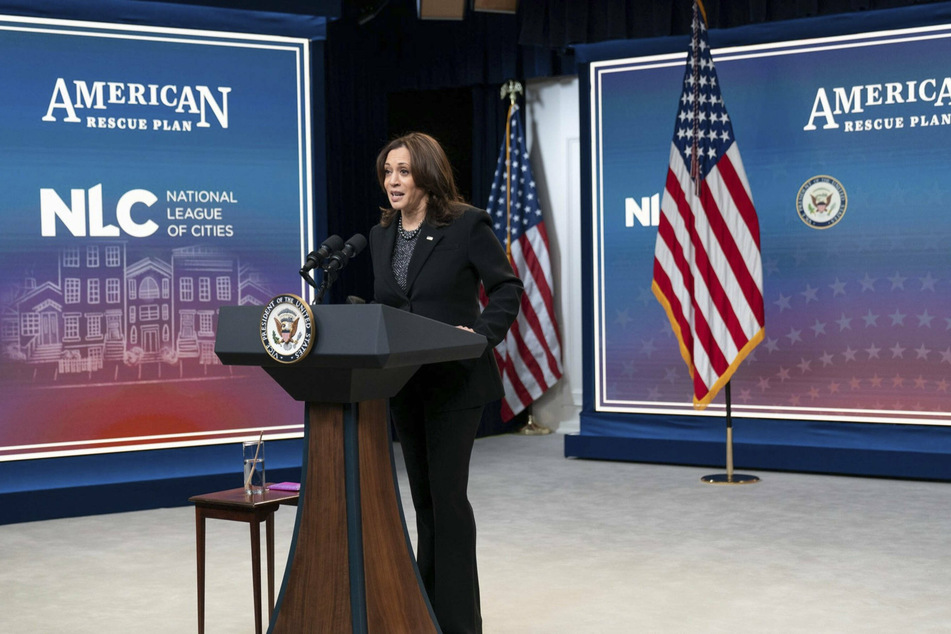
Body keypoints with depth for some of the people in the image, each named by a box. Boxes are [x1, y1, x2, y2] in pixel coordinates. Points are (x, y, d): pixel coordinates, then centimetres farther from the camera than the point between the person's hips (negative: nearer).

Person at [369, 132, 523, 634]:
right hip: (404, 383, 7)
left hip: (456, 381, -6)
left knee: (447, 494, -6)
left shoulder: (468, 225, -8)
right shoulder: (381, 234, 11)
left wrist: (482, 334, -19)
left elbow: (507, 288, -5)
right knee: (424, 496, 13)